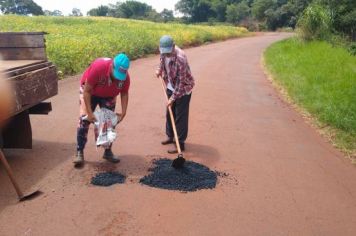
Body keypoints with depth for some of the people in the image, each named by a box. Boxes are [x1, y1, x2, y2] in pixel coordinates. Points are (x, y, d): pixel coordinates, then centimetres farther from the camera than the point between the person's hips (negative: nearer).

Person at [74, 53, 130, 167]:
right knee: (84, 120, -13)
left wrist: (123, 112, -18)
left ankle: (108, 152, 12)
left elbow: (124, 93, -10)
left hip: (108, 96, 3)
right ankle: (79, 152, -6)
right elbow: (87, 91, -31)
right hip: (89, 92, -3)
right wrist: (89, 112, -32)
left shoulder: (125, 76, -28)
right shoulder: (98, 67, -39)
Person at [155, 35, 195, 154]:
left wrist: (173, 98, -23)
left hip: (183, 89, -8)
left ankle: (180, 144, 8)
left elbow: (181, 82, -26)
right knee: (169, 114, 18)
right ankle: (170, 136, 35)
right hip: (170, 87, 8)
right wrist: (159, 69, 0)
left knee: (181, 117, -2)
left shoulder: (180, 58, -32)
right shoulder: (164, 52, -10)